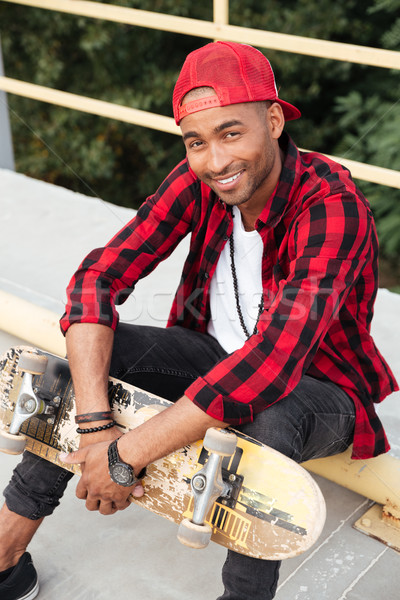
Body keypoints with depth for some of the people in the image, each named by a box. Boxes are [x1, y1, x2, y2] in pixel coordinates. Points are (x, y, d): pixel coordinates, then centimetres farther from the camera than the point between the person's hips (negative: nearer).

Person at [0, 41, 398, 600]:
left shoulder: (333, 205, -31)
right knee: (83, 358, -16)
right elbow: (98, 276, -19)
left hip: (316, 383, -4)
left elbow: (275, 359, -42)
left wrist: (126, 456, -39)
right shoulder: (198, 178, -13)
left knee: (270, 425, -40)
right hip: (217, 355, 5)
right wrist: (94, 423, -32)